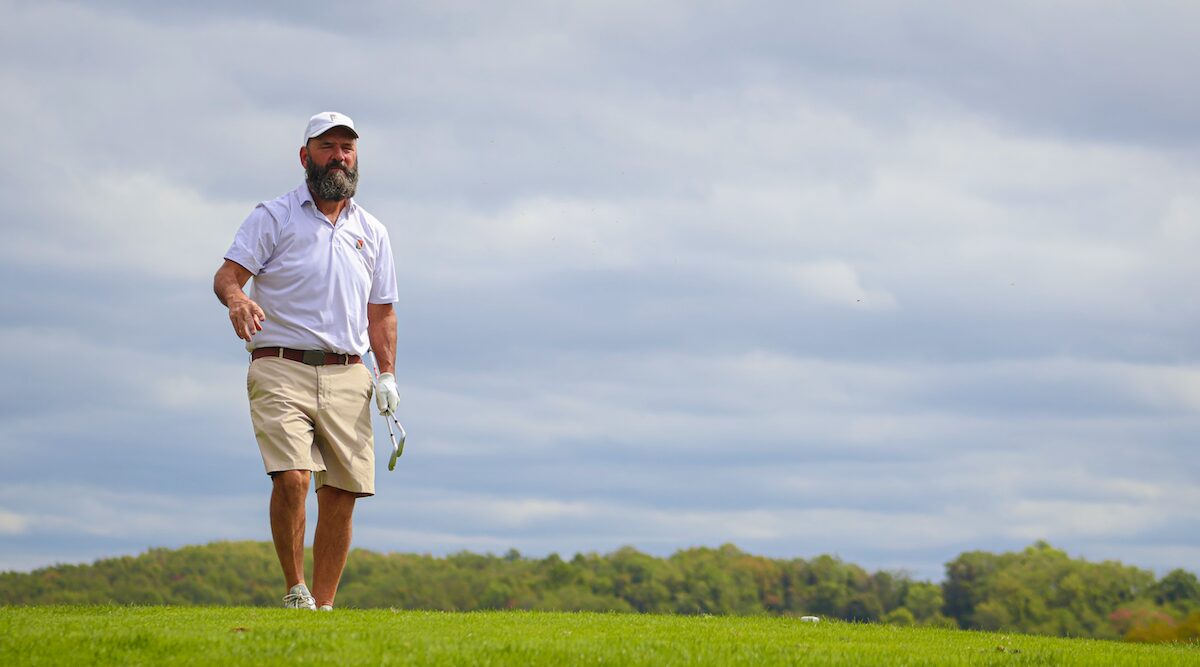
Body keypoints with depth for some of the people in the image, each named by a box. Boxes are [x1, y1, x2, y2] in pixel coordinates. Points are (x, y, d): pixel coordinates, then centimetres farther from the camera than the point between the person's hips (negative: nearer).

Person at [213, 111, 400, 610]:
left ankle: (324, 604, 6)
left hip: (347, 377, 4)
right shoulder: (272, 218, 5)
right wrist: (236, 297, -29)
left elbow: (380, 313, 19)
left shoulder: (372, 233, 17)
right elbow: (227, 274, -5)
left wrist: (387, 373, 4)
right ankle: (295, 591, -8)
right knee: (291, 476, -21)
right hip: (282, 369, -4)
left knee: (341, 494, -2)